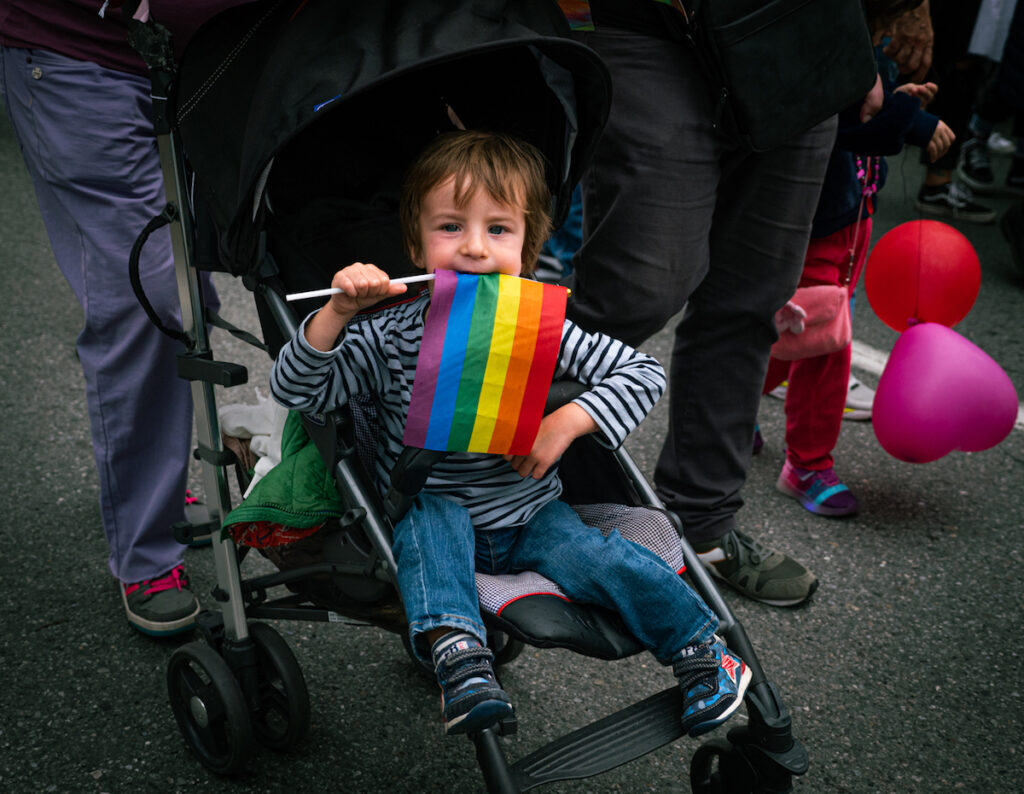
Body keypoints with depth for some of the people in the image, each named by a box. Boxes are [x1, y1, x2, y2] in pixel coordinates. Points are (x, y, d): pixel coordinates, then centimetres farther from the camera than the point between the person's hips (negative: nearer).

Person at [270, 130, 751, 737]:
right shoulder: (391, 336, -11)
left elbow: (644, 373, -7)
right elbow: (296, 390, -15)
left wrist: (569, 420, -21)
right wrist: (338, 313, -29)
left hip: (531, 512, 1)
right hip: (435, 510, 0)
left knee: (600, 559, -21)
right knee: (431, 519, -33)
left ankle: (700, 649, -3)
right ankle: (458, 655, -37)